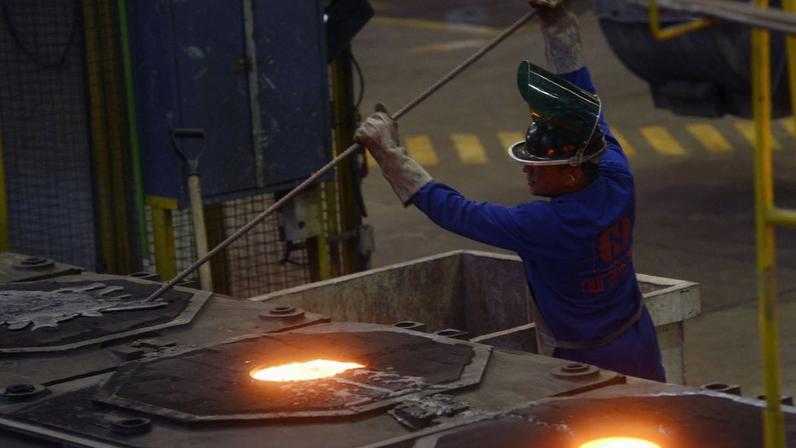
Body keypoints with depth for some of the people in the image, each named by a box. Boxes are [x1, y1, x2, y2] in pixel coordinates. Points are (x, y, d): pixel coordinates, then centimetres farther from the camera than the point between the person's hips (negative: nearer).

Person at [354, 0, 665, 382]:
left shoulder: (542, 225, -28)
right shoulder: (618, 185, -10)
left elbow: (455, 212, -22)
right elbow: (584, 102, 2)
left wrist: (389, 152, -17)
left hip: (584, 365, -8)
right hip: (642, 346, 8)